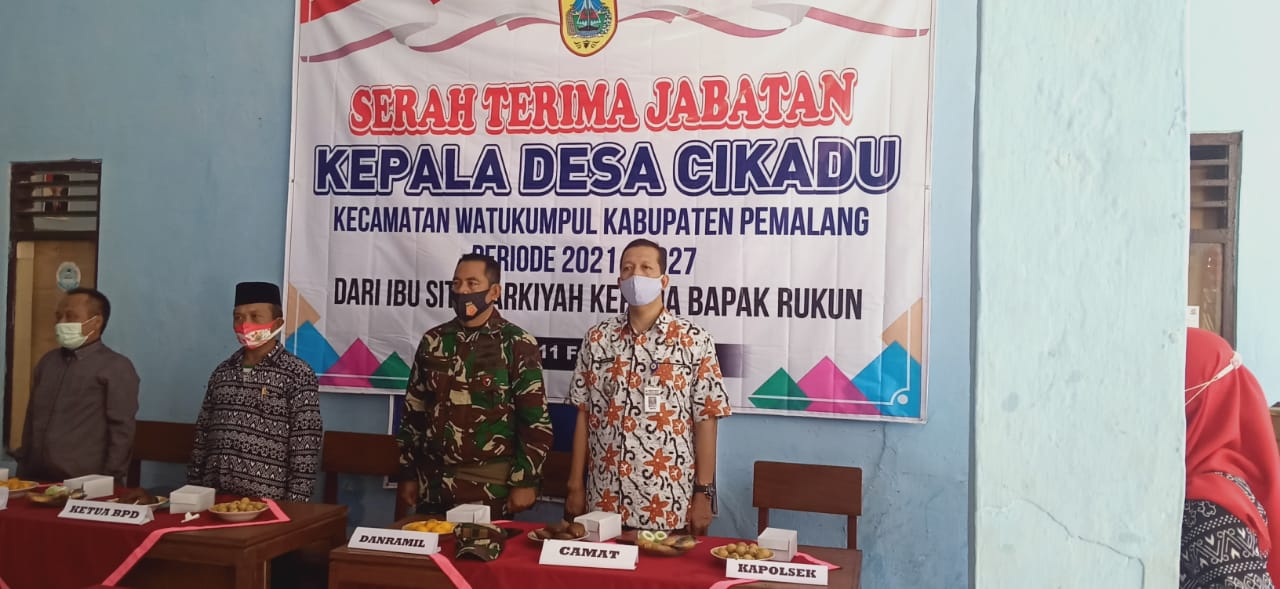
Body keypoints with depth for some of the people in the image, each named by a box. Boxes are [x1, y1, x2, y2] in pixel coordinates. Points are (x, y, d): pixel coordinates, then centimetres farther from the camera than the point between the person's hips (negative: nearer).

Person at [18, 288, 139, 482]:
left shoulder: (116, 368, -5)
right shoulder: (48, 361, 14)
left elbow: (121, 431, -9)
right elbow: (31, 420, 18)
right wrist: (23, 471, 12)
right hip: (37, 480, 5)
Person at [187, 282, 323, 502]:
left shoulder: (297, 374, -8)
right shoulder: (222, 372, 9)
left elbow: (305, 447, -11)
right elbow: (203, 434, 14)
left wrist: (294, 505, -14)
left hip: (268, 502, -4)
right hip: (215, 498, 5)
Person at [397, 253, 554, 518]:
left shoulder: (517, 344, -6)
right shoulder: (433, 340, 6)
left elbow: (535, 420, -7)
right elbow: (414, 411, 11)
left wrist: (525, 482, -11)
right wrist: (408, 474, 8)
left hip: (490, 485, -4)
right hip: (432, 483, 4)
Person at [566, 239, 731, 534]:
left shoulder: (694, 340, -4)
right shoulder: (597, 338, 4)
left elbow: (705, 420, -4)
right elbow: (584, 415, 7)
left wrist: (704, 493, -6)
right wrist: (575, 486, 5)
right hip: (605, 501, 2)